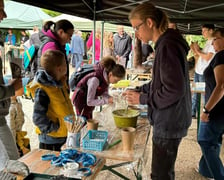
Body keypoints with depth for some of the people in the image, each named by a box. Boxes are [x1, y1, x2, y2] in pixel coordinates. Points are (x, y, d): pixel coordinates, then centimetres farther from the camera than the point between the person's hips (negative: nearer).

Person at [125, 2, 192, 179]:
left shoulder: (167, 46, -22)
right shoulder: (166, 43, 10)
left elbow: (174, 90, -26)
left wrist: (142, 99, -16)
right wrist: (139, 90, 8)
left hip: (169, 122, -10)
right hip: (169, 120, 10)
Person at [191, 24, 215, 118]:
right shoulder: (207, 42, 16)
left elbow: (208, 57, -19)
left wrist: (198, 51, -8)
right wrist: (195, 50, 4)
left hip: (204, 73, -9)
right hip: (198, 71, 9)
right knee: (195, 94, 13)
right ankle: (192, 113, 21)